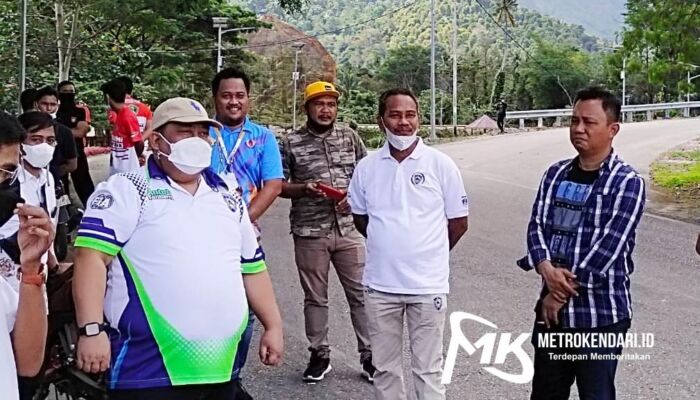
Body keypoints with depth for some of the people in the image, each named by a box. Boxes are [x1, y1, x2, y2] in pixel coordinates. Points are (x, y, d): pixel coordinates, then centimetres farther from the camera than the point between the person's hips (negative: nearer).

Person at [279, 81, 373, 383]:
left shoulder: (349, 137, 7)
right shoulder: (291, 143, 0)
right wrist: (304, 189, -16)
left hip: (348, 229, 1)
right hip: (310, 232, -1)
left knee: (361, 294, 4)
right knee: (315, 298, 9)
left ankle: (369, 356, 15)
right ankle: (319, 355, 23)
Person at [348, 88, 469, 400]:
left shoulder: (441, 165, -6)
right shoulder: (366, 167, 1)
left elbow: (459, 222, 2)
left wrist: (427, 254, 8)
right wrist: (389, 247, 11)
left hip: (428, 284, -3)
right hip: (379, 284, 3)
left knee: (428, 370, 7)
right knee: (384, 368, 15)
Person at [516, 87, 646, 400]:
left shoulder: (627, 183, -10)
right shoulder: (555, 174, 8)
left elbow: (608, 249, -16)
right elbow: (537, 225, 1)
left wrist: (562, 294, -13)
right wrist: (546, 269, -18)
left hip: (601, 313, -5)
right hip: (552, 308, 5)